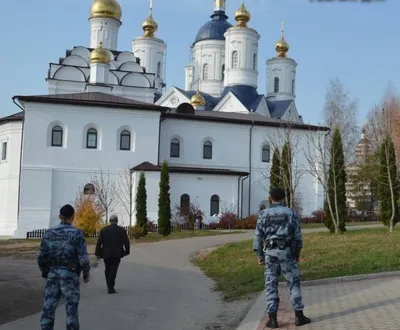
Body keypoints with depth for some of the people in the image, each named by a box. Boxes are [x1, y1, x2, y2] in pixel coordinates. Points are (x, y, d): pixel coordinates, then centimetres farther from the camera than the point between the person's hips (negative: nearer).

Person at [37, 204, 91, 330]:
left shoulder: (49, 233, 2)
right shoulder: (77, 233, -10)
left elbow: (41, 256, 4)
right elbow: (83, 257, -13)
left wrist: (45, 272, 20)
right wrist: (86, 274, 2)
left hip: (52, 274, 4)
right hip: (69, 275, -3)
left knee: (49, 306, 7)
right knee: (71, 307, 7)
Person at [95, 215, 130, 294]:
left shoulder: (104, 230, 0)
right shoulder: (122, 230, -1)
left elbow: (99, 243, -1)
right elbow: (126, 242, -2)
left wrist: (98, 254, 5)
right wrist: (127, 251, 13)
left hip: (106, 254, 2)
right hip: (117, 254, -2)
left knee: (108, 270, 17)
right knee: (113, 270, -1)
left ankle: (109, 286, 26)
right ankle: (111, 288, -7)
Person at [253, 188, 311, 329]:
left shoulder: (263, 214, -1)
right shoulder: (291, 213, 0)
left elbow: (258, 236, -2)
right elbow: (297, 235, 2)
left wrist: (260, 255, 6)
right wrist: (298, 253, 14)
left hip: (271, 253, 0)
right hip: (287, 253, 0)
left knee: (271, 286, 5)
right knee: (294, 284, 9)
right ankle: (299, 316, 8)